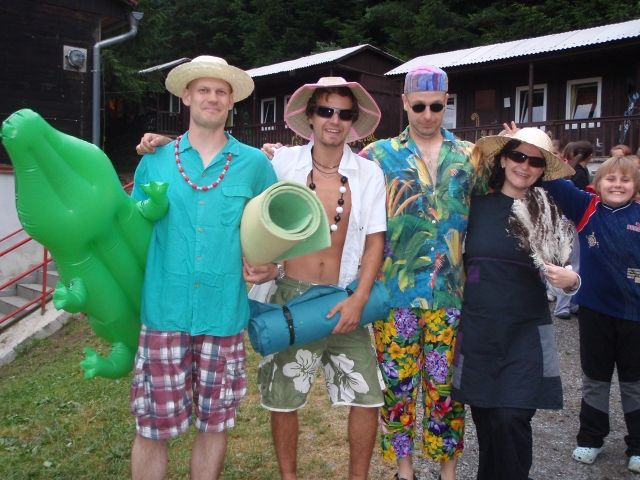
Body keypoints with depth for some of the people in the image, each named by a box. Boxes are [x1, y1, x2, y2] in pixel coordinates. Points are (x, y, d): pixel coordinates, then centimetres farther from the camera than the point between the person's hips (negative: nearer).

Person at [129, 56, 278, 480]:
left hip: (223, 313, 0)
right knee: (153, 426, 7)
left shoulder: (254, 163, 5)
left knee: (214, 422, 12)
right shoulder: (156, 160, 7)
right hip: (164, 312, 0)